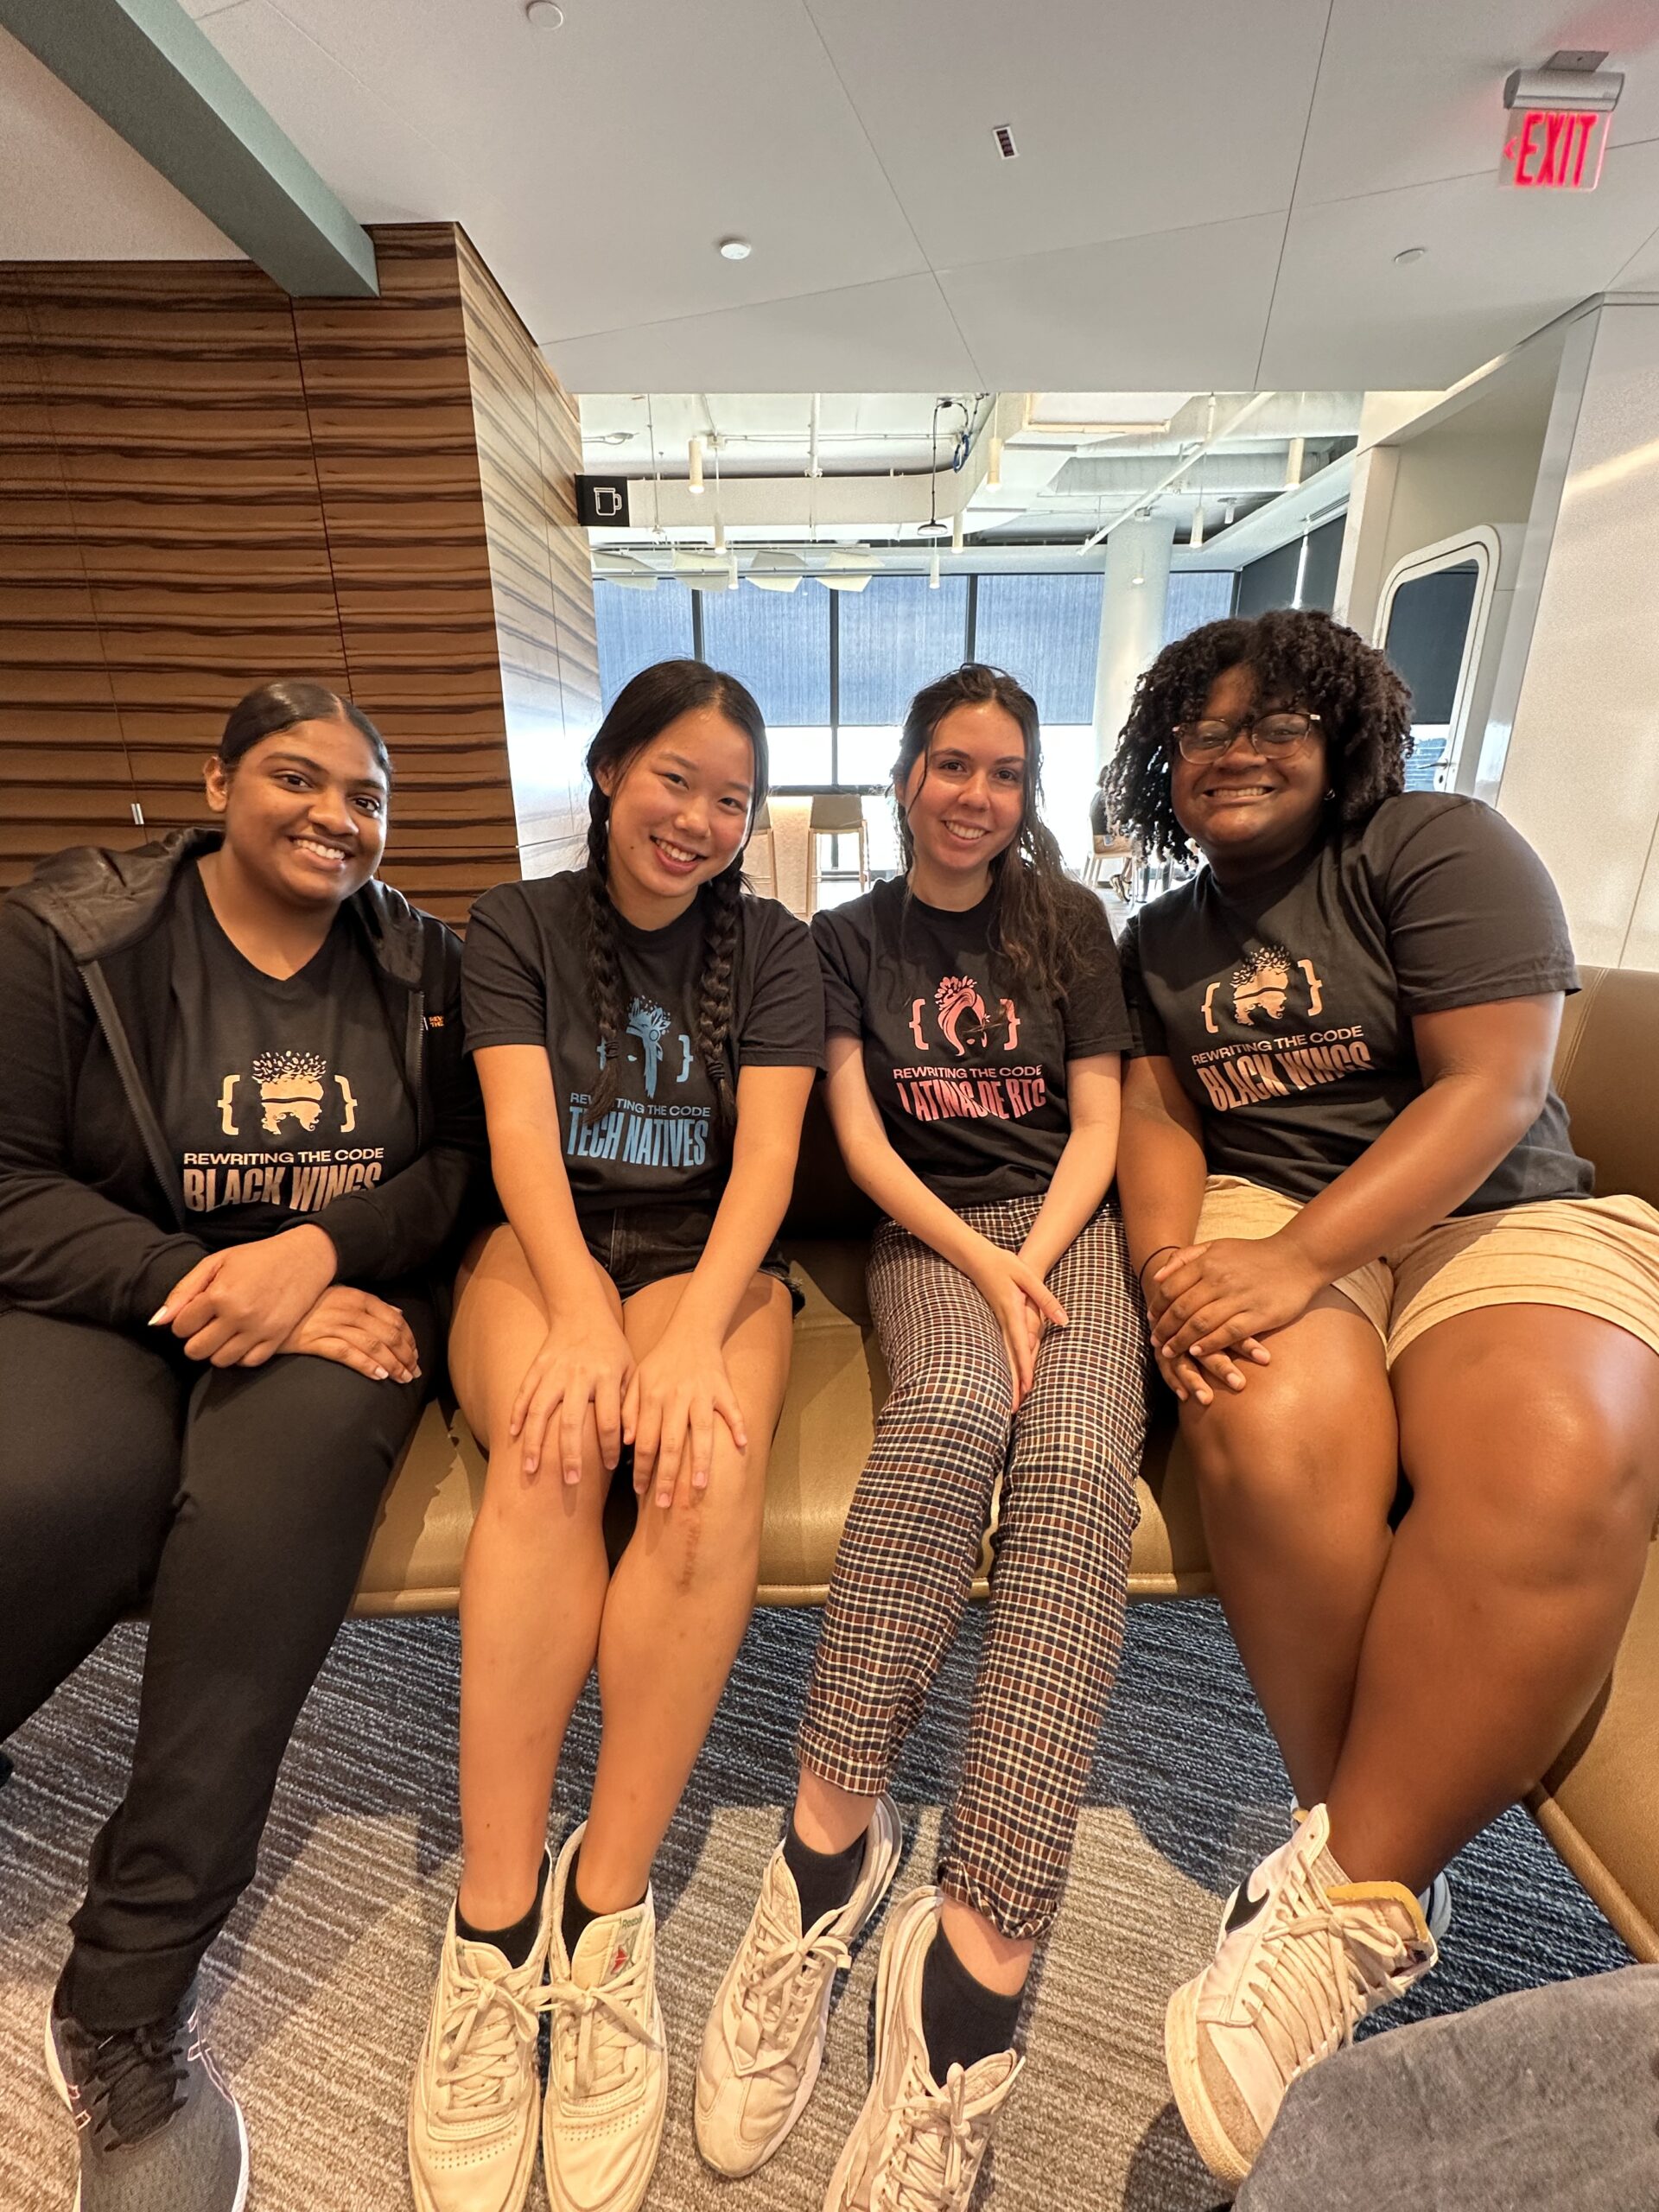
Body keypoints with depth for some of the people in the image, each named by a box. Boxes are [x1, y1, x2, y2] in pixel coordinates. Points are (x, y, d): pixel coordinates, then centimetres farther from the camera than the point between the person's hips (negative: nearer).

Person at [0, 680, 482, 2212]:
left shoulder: (422, 965, 9)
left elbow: (461, 1165, 3)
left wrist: (316, 1253, -15)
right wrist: (194, 1284, -17)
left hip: (342, 1302, 1)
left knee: (278, 1492, -30)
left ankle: (128, 1999, -13)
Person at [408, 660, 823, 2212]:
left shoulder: (769, 946, 9)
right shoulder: (519, 925, 9)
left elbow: (767, 1146, -5)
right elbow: (520, 1133, -6)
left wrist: (694, 1329, -22)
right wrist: (583, 1314, -25)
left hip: (707, 1256, 1)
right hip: (544, 1250, 0)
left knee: (709, 1459, -31)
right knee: (552, 1445, -32)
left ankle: (604, 1906, -16)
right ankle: (492, 1920, -20)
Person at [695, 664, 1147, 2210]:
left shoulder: (1069, 928, 15)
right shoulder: (848, 941, 12)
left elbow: (1097, 1121, 7)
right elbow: (859, 1137, 1)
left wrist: (1032, 1263, -10)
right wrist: (978, 1267, -12)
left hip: (1064, 1226, 2)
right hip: (929, 1232, -1)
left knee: (1076, 1474, -29)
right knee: (954, 1409, -35)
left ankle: (974, 1955, -31)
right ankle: (833, 1835, -26)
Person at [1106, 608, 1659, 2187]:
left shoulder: (1439, 847, 0)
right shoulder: (1161, 940, 17)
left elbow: (1492, 1088, -11)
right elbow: (1157, 1116, 9)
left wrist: (1300, 1258, -23)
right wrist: (1171, 1263, -12)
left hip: (1495, 1212, -2)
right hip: (1262, 1217, 3)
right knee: (1273, 1424, -31)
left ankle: (1345, 1897, -17)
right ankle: (1372, 1851, -9)